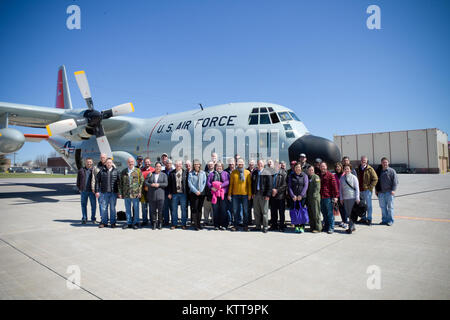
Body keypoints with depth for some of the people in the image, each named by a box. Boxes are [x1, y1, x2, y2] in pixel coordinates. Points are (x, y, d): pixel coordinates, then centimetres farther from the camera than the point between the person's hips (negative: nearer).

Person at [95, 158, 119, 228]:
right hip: (104, 193, 0)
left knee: (112, 208, 6)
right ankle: (104, 222, 17)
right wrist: (97, 191, 0)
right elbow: (97, 181, 6)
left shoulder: (116, 171, 5)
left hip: (113, 193, 0)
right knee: (103, 208, 5)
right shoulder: (101, 171, 4)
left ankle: (113, 222, 15)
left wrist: (119, 192, 2)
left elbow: (119, 182, 6)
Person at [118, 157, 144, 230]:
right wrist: (120, 193, 5)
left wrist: (140, 192, -7)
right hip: (126, 193, 3)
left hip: (135, 193, -3)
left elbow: (141, 181, 0)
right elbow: (120, 183, 12)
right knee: (127, 209, 10)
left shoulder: (138, 171, 2)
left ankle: (135, 223, 14)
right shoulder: (123, 172, 10)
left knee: (136, 209, 3)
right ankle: (128, 223, 22)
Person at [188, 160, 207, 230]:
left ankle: (199, 223, 15)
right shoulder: (191, 173, 2)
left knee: (200, 209, 7)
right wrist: (196, 191, -11)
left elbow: (204, 182, 5)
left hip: (201, 193, 2)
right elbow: (189, 183, -4)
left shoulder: (203, 173, 8)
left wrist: (200, 191, -6)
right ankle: (195, 224, -1)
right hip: (193, 193, -2)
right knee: (194, 209, -4)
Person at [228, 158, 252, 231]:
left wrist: (250, 194, -2)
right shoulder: (233, 172, 5)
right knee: (236, 211, 6)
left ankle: (245, 225, 17)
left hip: (245, 194, 0)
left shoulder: (247, 172, 4)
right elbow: (231, 184, 5)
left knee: (245, 211, 6)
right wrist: (229, 194, 2)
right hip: (235, 194, 0)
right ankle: (235, 225, 16)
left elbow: (249, 184, 4)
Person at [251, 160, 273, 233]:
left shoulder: (267, 173, -5)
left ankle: (265, 227, 10)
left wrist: (268, 195, -13)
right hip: (255, 195, 5)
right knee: (256, 212, 10)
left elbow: (269, 185, -7)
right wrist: (252, 193, 10)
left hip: (263, 195, -5)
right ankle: (258, 226, 20)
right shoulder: (254, 173, 12)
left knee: (264, 212, 0)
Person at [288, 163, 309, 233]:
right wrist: (292, 195, -8)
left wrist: (301, 195, -12)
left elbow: (305, 186, -3)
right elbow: (289, 186, 3)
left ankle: (302, 227, 1)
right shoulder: (291, 176, 9)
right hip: (294, 197, 2)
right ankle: (296, 226, 9)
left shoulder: (304, 175, 4)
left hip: (302, 197, -1)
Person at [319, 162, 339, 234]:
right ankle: (326, 226, 22)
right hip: (321, 198, 6)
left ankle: (331, 228, 4)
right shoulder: (319, 176, 15)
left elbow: (334, 186, -7)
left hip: (328, 197, -6)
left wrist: (335, 196, -14)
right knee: (324, 213, 12)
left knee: (329, 213, -2)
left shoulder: (330, 175, -3)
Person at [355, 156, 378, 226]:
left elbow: (375, 179, -6)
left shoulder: (370, 169, -4)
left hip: (367, 189, -5)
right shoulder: (357, 169, 11)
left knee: (368, 205, -1)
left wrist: (370, 187, -11)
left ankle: (369, 219, 6)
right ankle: (363, 218, 23)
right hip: (360, 190, 5)